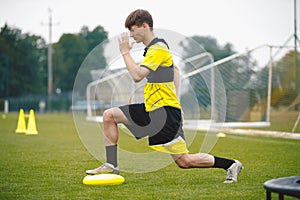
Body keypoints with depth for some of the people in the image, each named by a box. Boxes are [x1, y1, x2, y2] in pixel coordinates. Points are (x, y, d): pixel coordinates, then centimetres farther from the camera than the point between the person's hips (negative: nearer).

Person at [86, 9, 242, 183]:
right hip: (150, 109, 10)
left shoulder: (158, 49, -15)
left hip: (165, 111, -10)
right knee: (109, 115, 6)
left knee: (184, 161, -9)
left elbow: (137, 75, -24)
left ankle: (231, 165, 4)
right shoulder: (153, 47, 16)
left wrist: (125, 51, -13)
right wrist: (175, 97, 23)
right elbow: (176, 70, 28)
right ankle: (111, 165, 7)